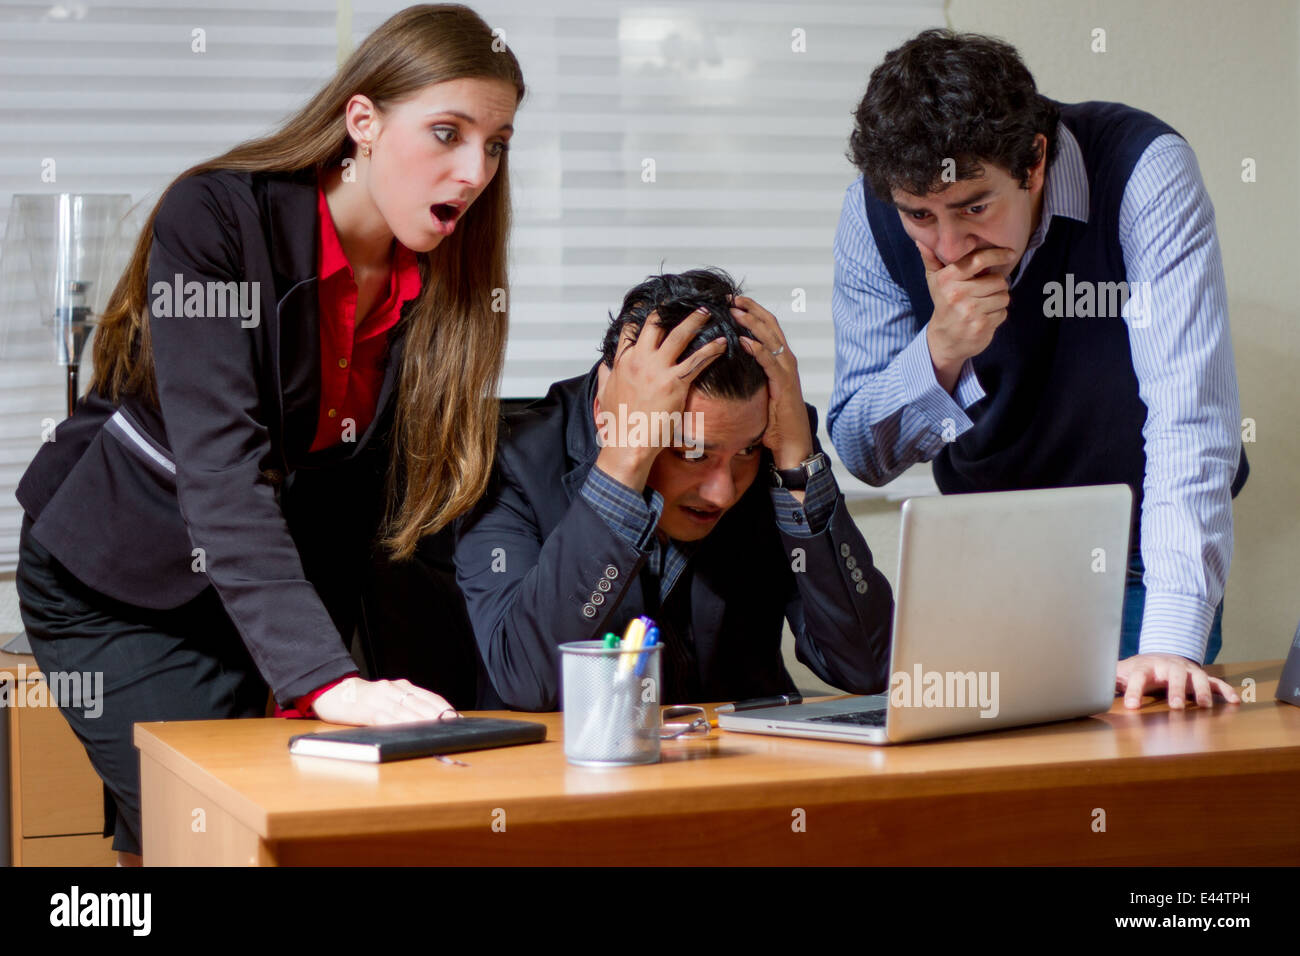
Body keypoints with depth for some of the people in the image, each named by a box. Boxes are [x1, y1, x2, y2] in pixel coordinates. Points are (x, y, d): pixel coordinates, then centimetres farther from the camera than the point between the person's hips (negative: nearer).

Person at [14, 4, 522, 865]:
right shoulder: (217, 218, -25)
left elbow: (381, 502, -7)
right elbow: (221, 471, -35)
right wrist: (326, 679, -45)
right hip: (118, 581, -4)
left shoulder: (447, 278, -9)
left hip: (289, 582, 5)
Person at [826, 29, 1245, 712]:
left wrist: (1171, 642, -44)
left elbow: (1191, 421, -33)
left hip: (1137, 562, -2)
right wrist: (939, 351, -29)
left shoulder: (1142, 170, -25)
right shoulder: (872, 213, -15)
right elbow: (861, 455, -8)